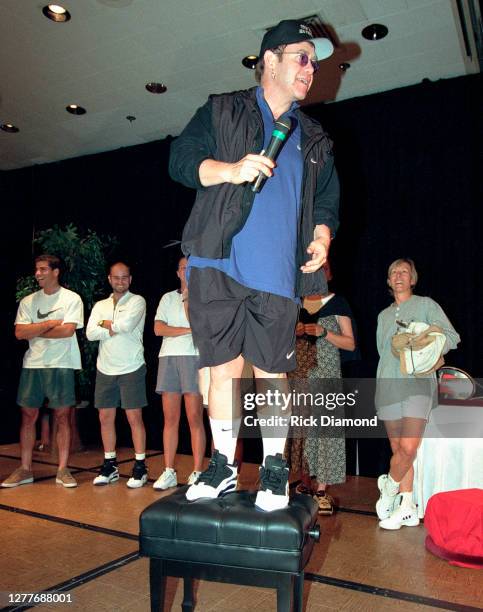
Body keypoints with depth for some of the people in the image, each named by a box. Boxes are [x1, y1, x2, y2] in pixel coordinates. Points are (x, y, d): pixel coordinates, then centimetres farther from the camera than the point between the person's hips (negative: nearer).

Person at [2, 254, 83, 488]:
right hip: (32, 364, 4)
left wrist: (34, 331, -6)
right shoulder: (28, 301, 9)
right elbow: (19, 333, -2)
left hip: (61, 365, -3)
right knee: (28, 415, 5)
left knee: (62, 416, 1)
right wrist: (49, 324, -9)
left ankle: (62, 470, 8)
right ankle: (25, 470, 16)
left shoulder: (72, 299, -1)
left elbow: (67, 330, -15)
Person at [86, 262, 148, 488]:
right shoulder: (100, 306, 14)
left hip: (131, 368, -5)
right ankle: (110, 465, 20)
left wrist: (105, 324, -2)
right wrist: (116, 328, -9)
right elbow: (90, 333, -1)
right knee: (106, 417, 8)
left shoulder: (137, 301, 0)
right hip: (105, 368, 5)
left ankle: (140, 467, 7)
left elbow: (126, 324, -18)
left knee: (134, 417, -2)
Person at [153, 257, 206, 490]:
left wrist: (187, 299, -2)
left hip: (194, 357, -3)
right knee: (170, 418, 4)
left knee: (195, 418, -5)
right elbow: (158, 328, 6)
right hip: (168, 357, 4)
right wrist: (188, 330, -3)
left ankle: (197, 473, 1)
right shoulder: (168, 298, 19)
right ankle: (169, 472, 9)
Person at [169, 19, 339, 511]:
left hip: (278, 275, 2)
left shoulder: (314, 141, 21)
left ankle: (274, 469, 18)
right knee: (224, 368, 3)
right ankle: (223, 466, 17)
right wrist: (230, 169, -15)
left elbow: (326, 202, 22)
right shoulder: (222, 112, 12)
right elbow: (181, 159, 3)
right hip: (219, 267, -1)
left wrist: (321, 237, 1)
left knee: (272, 374, 3)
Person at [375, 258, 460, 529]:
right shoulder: (384, 315, 23)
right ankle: (407, 507, 10)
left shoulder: (426, 305, 9)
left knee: (408, 448, -17)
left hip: (418, 382, -4)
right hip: (389, 384, 4)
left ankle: (389, 486, 8)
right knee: (398, 449, 3)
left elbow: (452, 337, 2)